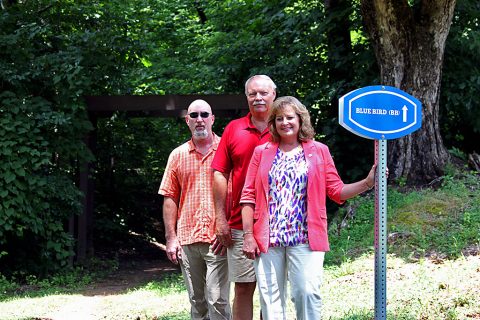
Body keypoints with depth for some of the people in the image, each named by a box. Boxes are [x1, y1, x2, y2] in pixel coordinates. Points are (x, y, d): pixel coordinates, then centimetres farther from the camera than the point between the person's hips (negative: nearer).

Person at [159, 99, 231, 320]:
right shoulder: (178, 155, 11)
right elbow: (170, 198, 11)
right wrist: (171, 238, 4)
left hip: (218, 239, -4)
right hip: (187, 239, 4)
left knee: (217, 301, -10)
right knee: (196, 301, 11)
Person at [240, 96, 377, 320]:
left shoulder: (319, 151, 11)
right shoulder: (262, 152, 12)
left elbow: (336, 191, 9)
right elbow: (248, 196, 8)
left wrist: (368, 183, -5)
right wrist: (248, 235, 0)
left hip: (305, 239, -1)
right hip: (268, 238, 1)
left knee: (307, 293, -12)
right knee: (270, 297, 2)